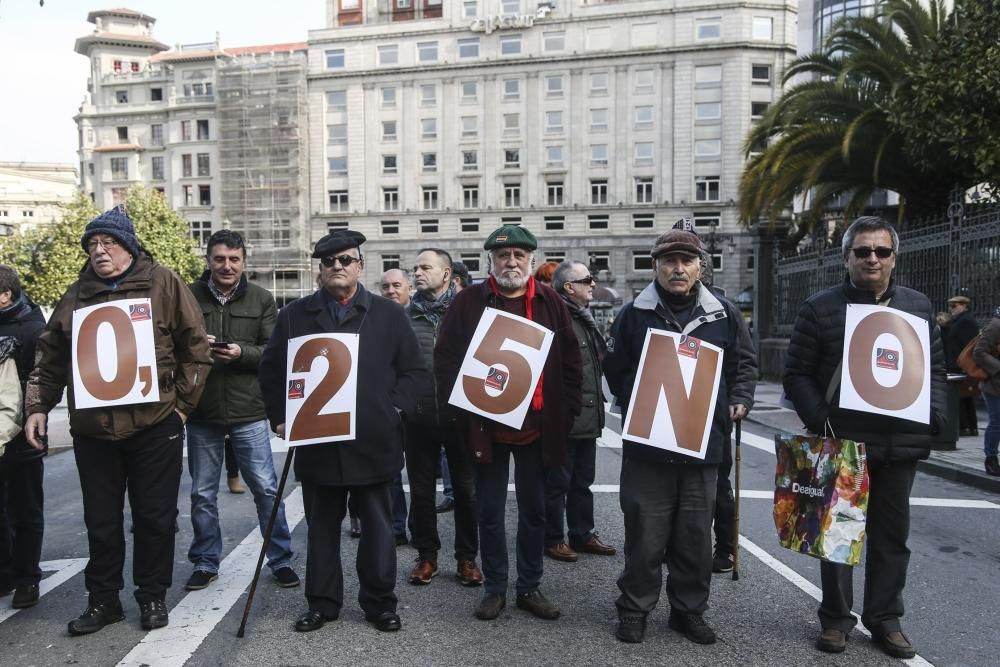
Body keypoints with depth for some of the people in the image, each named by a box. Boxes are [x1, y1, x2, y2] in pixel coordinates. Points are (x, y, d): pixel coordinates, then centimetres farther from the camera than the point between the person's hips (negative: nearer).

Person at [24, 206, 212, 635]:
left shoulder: (164, 285, -2)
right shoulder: (76, 296, 9)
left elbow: (195, 347, -3)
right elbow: (51, 359, 14)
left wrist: (182, 402, -6)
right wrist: (37, 406, 5)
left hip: (155, 425, -3)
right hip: (92, 428, 3)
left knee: (155, 516, 8)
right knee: (101, 520, 13)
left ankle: (152, 596, 25)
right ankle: (103, 599, 29)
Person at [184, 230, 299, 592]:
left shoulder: (261, 299, 1)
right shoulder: (189, 296, 1)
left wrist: (242, 353, -19)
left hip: (248, 412, -1)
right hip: (201, 413, 1)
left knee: (266, 488, 4)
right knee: (202, 493, 13)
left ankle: (281, 560, 19)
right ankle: (205, 562, 30)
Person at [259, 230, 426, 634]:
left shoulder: (389, 315, 4)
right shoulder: (294, 315, 7)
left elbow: (414, 372, 3)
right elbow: (271, 369, 12)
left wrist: (394, 411, -7)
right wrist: (280, 418, 4)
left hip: (373, 443, -1)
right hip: (316, 442, 1)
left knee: (377, 526, 9)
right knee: (321, 527, 13)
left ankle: (380, 602, 24)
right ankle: (322, 602, 28)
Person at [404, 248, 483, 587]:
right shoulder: (406, 314, 6)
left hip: (460, 415, -2)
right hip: (419, 417, 2)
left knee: (466, 490, 8)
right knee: (421, 491, 12)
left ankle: (466, 558, 24)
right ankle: (426, 555, 28)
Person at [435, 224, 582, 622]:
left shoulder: (550, 303, 4)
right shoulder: (469, 302, 0)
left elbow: (570, 363, 6)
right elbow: (445, 358, 0)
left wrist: (567, 413, -1)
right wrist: (461, 407, -9)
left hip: (537, 425, 2)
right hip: (487, 426, -1)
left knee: (534, 511, 13)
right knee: (490, 512, 10)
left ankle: (529, 587, 28)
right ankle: (494, 589, 25)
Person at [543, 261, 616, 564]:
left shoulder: (584, 318, 16)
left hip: (587, 417, 10)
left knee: (583, 481, 18)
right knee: (558, 482, 4)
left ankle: (582, 534, 29)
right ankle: (553, 539, 16)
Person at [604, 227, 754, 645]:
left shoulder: (724, 316, 6)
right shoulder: (634, 315, 0)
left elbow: (741, 367, 17)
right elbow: (615, 371, 7)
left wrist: (739, 399, 2)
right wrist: (635, 409, -1)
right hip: (647, 446, -2)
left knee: (696, 537, 14)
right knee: (645, 536, 6)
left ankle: (689, 610, 31)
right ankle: (634, 609, 24)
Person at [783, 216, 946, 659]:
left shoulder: (917, 307, 9)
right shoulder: (821, 307, -3)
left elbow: (935, 367, 15)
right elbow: (797, 374, -4)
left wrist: (934, 415, 0)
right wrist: (819, 421, -15)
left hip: (900, 445, 3)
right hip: (841, 442, -3)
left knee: (892, 536, 12)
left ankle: (885, 619, 28)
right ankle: (835, 618, 22)